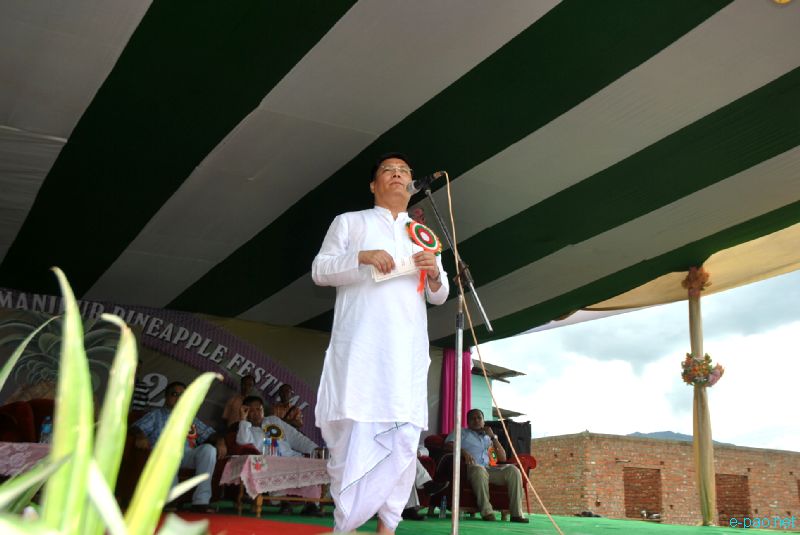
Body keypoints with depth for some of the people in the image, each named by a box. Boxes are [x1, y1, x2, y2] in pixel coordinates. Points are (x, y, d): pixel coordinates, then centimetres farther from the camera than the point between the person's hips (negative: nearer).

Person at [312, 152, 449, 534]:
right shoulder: (349, 222, 15)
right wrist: (362, 257, -12)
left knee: (404, 435, -5)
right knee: (355, 432, -11)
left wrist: (434, 275, -3)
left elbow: (439, 297, 20)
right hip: (360, 343, -3)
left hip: (408, 348, 4)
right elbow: (319, 270, 5)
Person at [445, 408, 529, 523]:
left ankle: (516, 513, -24)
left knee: (513, 470, -20)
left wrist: (493, 437, 10)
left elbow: (502, 458, 19)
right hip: (470, 468, -4)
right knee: (479, 469, -40)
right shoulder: (462, 433, 22)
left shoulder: (488, 437, 31)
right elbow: (448, 445, 0)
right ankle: (486, 511, -41)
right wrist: (463, 452, -19)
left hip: (488, 469, 4)